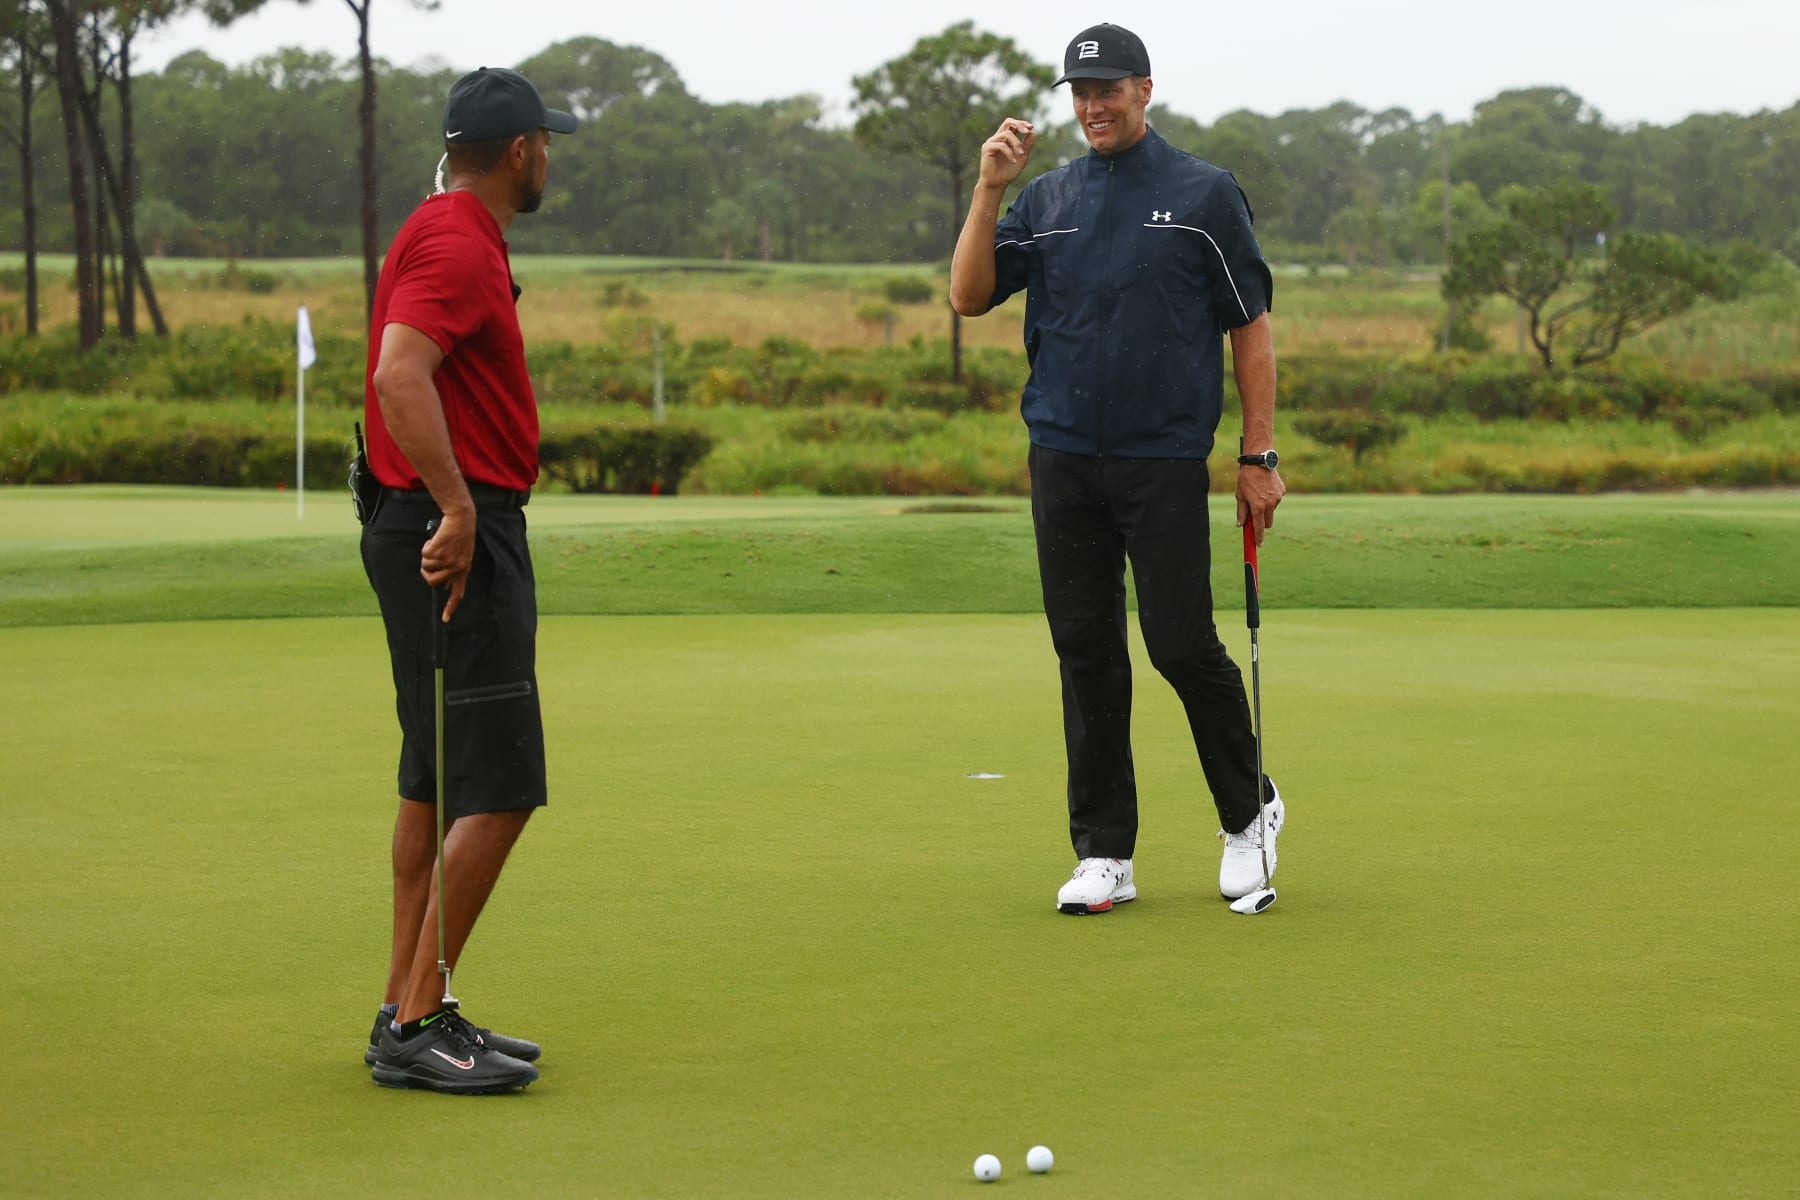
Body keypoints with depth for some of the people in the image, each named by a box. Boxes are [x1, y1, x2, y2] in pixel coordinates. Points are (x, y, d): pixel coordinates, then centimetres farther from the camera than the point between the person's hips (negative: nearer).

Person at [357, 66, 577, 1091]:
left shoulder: (458, 238, 18)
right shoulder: (457, 244, -15)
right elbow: (400, 373, -29)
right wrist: (456, 508, -32)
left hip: (455, 532, 11)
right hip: (461, 537, -11)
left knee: (438, 787, 13)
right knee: (499, 789, -10)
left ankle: (410, 1012, 17)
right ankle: (418, 1024, -8)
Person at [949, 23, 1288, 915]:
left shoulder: (1205, 195, 1)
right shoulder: (1046, 201, 10)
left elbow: (1250, 330, 2)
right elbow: (969, 297, 2)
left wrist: (1259, 455, -4)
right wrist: (989, 189, -8)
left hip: (1165, 460, -3)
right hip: (1063, 459, 4)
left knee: (1182, 644, -6)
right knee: (1086, 652, 4)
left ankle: (1247, 813, 17)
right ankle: (1104, 855, 10)